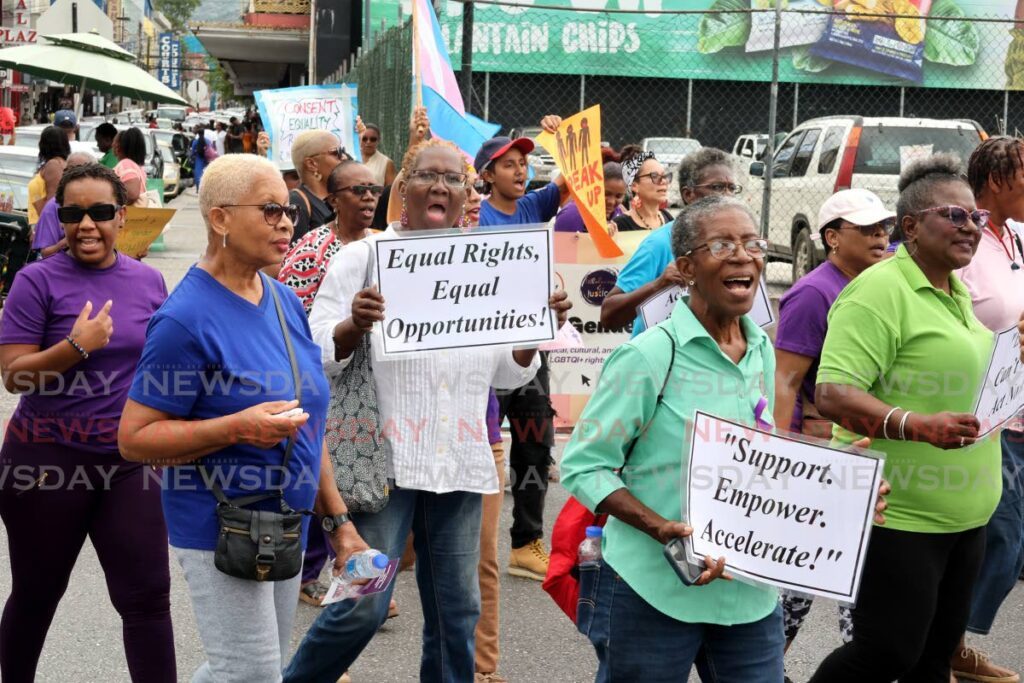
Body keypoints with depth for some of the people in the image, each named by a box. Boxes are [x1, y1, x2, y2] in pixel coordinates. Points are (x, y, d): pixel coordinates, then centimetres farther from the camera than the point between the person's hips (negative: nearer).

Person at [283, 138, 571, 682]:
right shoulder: (362, 257, -2)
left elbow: (509, 374, 13)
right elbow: (315, 354, -5)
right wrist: (355, 324, -24)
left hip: (459, 461, 4)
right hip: (383, 455, -4)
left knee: (456, 609, 11)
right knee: (363, 605, -6)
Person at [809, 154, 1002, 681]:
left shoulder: (959, 295, 14)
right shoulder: (879, 291, -16)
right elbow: (831, 394, -24)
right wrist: (917, 425, -35)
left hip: (966, 516, 9)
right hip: (897, 515, -9)